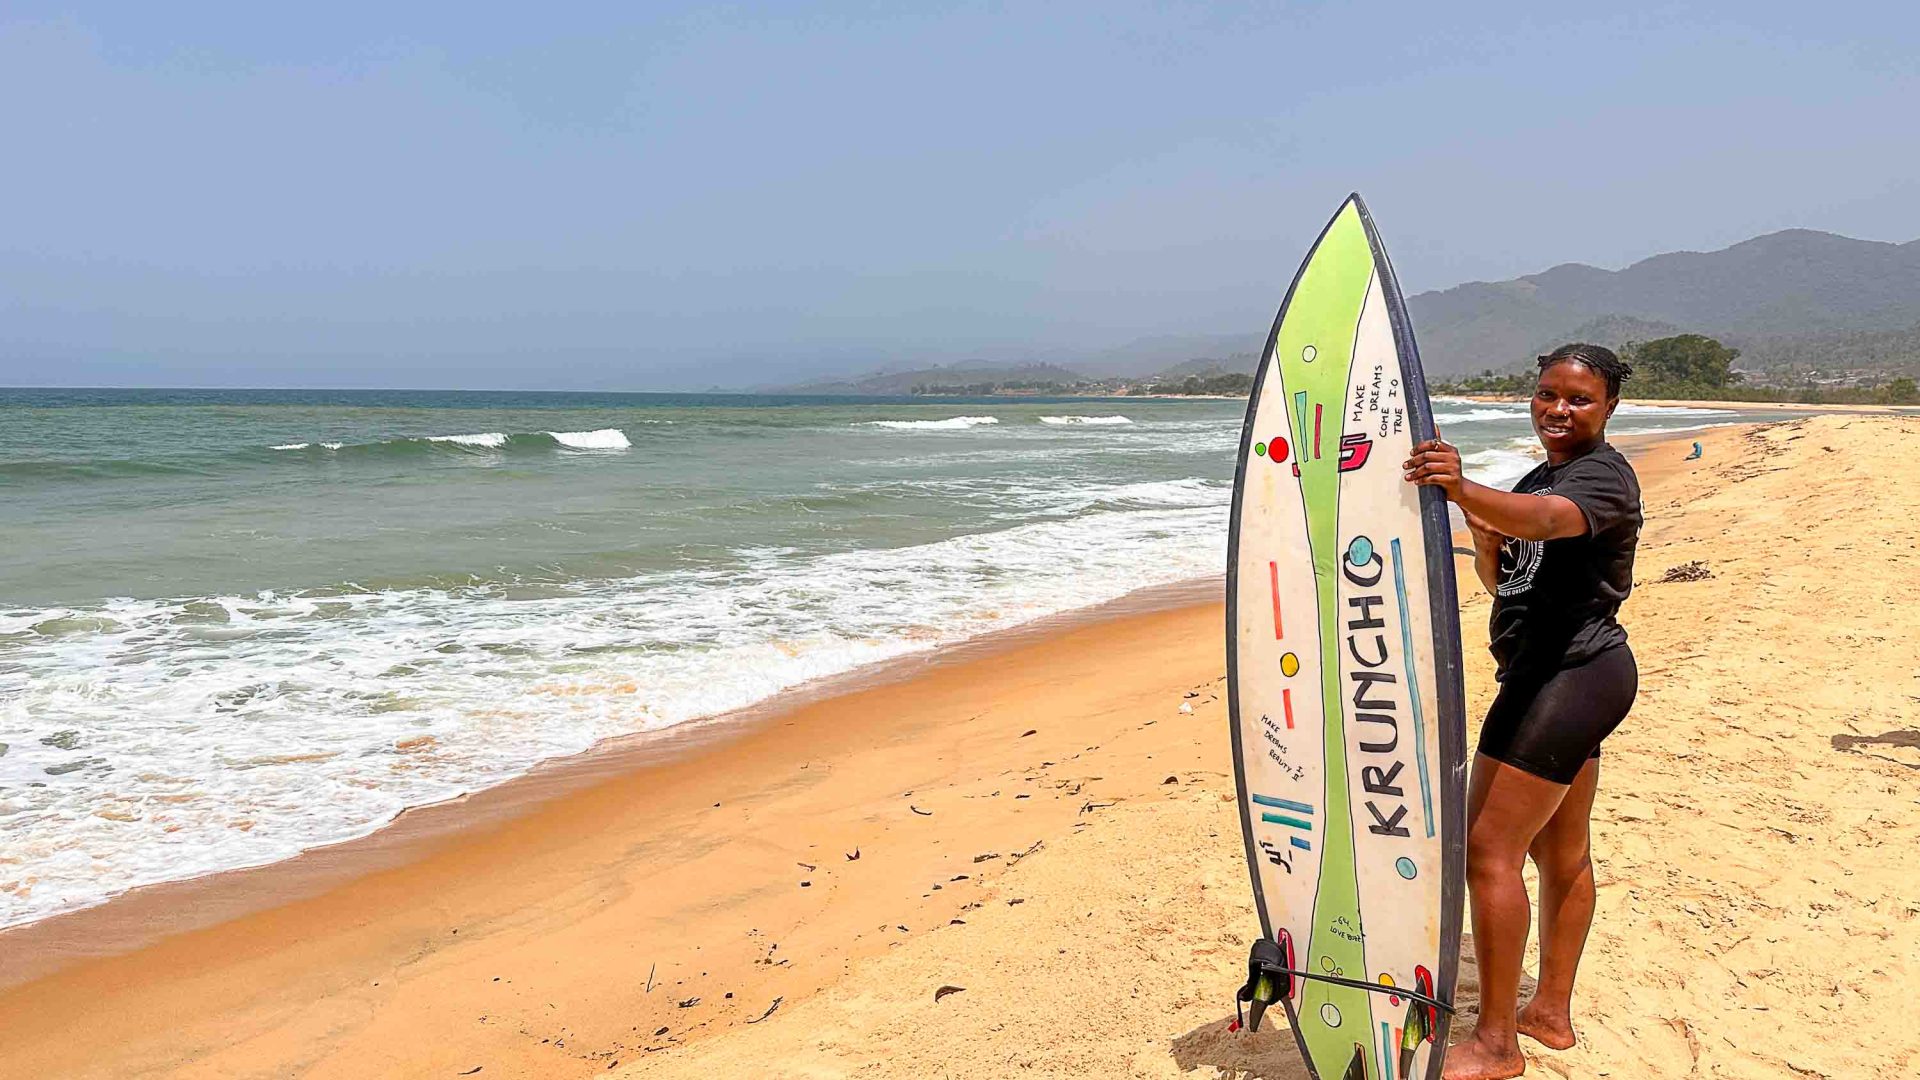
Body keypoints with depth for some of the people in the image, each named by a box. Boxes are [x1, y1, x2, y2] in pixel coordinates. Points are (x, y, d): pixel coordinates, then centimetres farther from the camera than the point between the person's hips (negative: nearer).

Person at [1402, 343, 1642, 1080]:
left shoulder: (1603, 475, -13)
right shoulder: (1540, 478, 17)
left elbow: (1542, 520, -37)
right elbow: (1502, 582, 18)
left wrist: (1462, 490, -55)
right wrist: (1482, 534, -2)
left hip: (1569, 676, -10)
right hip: (1567, 679, 10)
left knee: (1487, 850, -9)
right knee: (1560, 852, 17)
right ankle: (1552, 1012, 29)